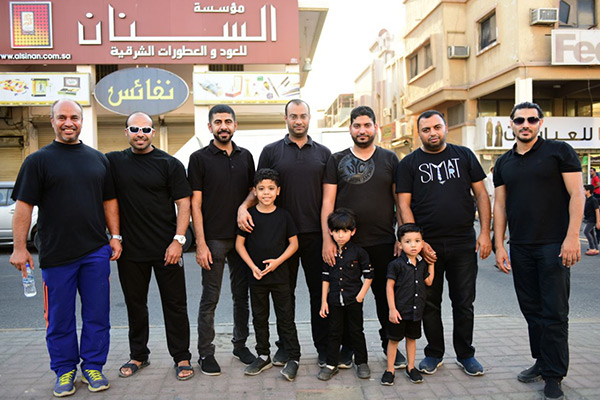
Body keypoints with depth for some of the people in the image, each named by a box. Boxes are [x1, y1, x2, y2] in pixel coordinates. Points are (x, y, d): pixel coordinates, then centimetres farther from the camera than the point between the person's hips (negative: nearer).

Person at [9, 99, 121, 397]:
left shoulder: (98, 158, 12)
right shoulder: (38, 160, 2)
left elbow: (109, 201, 14)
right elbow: (23, 205, -2)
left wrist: (115, 236, 7)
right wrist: (19, 248, -7)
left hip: (96, 252, 3)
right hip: (56, 254, -2)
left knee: (97, 314, 8)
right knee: (60, 316, 8)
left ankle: (92, 367, 23)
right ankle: (64, 371, 24)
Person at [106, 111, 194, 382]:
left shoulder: (169, 164, -1)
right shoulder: (113, 162, 7)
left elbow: (183, 203, -3)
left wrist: (178, 240, -12)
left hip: (166, 248, -2)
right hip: (129, 249, 3)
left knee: (175, 304, 4)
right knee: (135, 304, 14)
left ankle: (181, 357, 17)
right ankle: (138, 355, 30)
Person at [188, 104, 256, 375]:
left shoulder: (245, 157, 10)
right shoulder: (200, 158, -2)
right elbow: (195, 204, -6)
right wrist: (200, 243, -11)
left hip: (242, 236, 4)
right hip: (213, 239, -4)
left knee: (242, 294, 12)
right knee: (210, 298, 3)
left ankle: (240, 344, 27)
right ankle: (206, 353, 15)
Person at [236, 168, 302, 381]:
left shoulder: (284, 215, -2)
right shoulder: (248, 216, -2)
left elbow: (294, 243, 1)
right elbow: (239, 243, 2)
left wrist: (277, 261, -12)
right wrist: (252, 266, -9)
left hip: (280, 275, -1)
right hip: (256, 276, 2)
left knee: (285, 317, 3)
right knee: (259, 318, 12)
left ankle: (293, 358, 13)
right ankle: (263, 356, 26)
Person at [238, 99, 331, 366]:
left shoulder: (323, 153, 9)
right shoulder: (271, 151, 6)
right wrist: (244, 206, -13)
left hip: (315, 233, 1)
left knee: (319, 291, 6)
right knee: (284, 292, 9)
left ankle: (323, 346, 19)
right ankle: (285, 345, 23)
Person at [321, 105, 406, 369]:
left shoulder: (389, 159, 8)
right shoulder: (337, 160, 5)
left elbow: (400, 201, 6)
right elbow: (327, 202, 0)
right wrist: (327, 240, -8)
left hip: (383, 242, 1)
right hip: (345, 242, 0)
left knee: (386, 295, 9)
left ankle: (390, 343, 27)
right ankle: (347, 346, 25)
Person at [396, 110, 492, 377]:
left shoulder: (464, 155, 7)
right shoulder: (409, 163, 4)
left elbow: (481, 194, 7)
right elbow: (404, 205, -1)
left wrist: (485, 232, -2)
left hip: (463, 244, 1)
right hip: (428, 246, 0)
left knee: (464, 302, 9)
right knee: (430, 303, 9)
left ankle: (465, 354, 26)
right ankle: (434, 353, 25)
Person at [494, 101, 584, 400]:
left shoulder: (559, 151, -1)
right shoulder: (504, 163, 12)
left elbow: (576, 194, -6)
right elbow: (500, 205, 12)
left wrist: (572, 237, -14)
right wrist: (498, 245, 7)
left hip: (554, 245, -4)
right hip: (520, 248, 5)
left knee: (554, 312, 0)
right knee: (532, 309, 12)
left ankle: (553, 375, 11)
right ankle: (542, 362, 27)